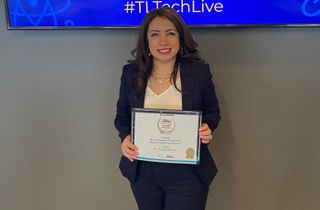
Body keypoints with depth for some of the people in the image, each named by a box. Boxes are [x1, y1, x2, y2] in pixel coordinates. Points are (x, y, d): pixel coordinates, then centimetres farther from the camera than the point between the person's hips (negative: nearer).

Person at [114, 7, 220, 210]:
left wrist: (207, 130, -18)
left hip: (187, 174, -2)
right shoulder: (131, 73, -3)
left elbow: (213, 113, 3)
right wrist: (126, 137, -13)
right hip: (142, 173, 2)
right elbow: (122, 116, 6)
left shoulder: (199, 71, -7)